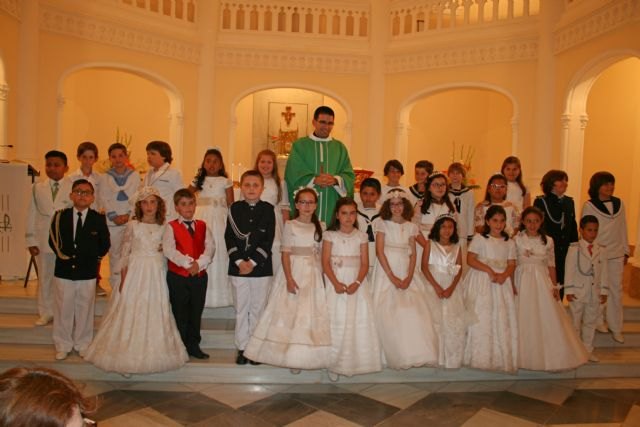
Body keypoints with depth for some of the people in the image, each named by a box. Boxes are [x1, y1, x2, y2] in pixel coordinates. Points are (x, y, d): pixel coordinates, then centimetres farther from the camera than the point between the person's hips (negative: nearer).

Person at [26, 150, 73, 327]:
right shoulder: (37, 188, 6)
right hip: (44, 242, 3)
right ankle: (46, 313, 25)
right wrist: (31, 241, 3)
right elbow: (32, 215, 7)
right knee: (45, 278, 12)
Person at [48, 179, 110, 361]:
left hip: (88, 273, -1)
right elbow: (53, 240, 9)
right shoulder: (60, 216, 2)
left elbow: (105, 244, 4)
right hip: (63, 271, 1)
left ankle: (83, 344, 25)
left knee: (84, 309, 10)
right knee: (63, 309, 9)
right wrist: (62, 254, 2)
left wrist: (93, 258, 0)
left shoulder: (99, 219, -2)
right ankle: (63, 345, 25)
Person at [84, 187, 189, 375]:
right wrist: (123, 280, -4)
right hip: (136, 273, -2)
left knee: (156, 313, 5)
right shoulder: (133, 225, -1)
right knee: (132, 313, 0)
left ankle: (153, 355, 17)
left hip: (157, 275, 2)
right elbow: (124, 253, 0)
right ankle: (128, 358, 10)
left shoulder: (164, 227, 4)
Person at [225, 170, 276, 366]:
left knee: (258, 309, 7)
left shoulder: (268, 209, 0)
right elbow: (229, 237, 0)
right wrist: (239, 261, -11)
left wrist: (253, 262, -12)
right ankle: (242, 347, 19)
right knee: (241, 309, 9)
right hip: (238, 267, 1)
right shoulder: (235, 208, 4)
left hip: (261, 267, -1)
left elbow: (268, 239, -5)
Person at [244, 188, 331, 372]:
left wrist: (321, 277, 2)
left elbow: (320, 254, 10)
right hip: (294, 272, -4)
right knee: (290, 313, -1)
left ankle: (308, 355, 16)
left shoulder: (319, 226, 8)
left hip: (313, 274, 4)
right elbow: (285, 254, -8)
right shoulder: (290, 225, -4)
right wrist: (289, 279, -16)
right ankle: (291, 356, 9)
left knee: (312, 313, 5)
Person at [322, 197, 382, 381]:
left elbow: (365, 264, 0)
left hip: (356, 282, 2)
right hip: (336, 282, -2)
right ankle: (334, 364, 8)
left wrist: (357, 283, -16)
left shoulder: (361, 236, 5)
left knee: (358, 322, 2)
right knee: (336, 322, -1)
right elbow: (325, 262, -5)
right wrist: (336, 283, -18)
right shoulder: (330, 235, 1)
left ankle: (355, 361, 14)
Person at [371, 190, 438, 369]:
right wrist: (392, 277, -13)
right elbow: (380, 251, -6)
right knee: (390, 312, -9)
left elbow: (413, 254, 7)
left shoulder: (411, 227, 10)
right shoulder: (382, 224, 1)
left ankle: (415, 353, 2)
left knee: (414, 311, -9)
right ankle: (398, 356, 0)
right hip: (386, 273, -3)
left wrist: (409, 277, -8)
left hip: (406, 274, 3)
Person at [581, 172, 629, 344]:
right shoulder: (589, 206, -4)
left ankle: (615, 327, 12)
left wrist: (626, 250, 11)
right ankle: (598, 321, 21)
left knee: (616, 290, 4)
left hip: (616, 254, 3)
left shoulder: (619, 204, 7)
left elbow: (623, 228, 11)